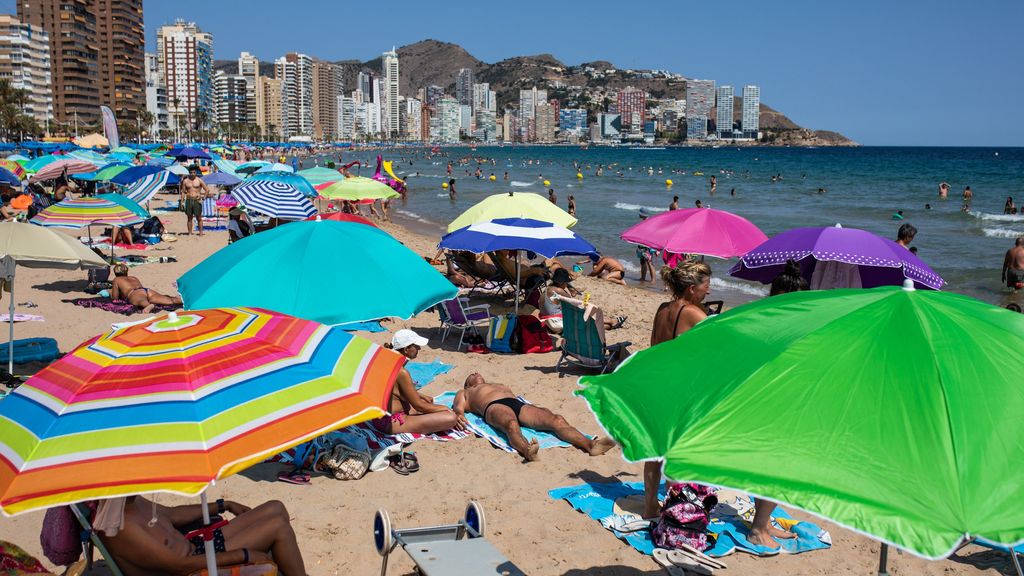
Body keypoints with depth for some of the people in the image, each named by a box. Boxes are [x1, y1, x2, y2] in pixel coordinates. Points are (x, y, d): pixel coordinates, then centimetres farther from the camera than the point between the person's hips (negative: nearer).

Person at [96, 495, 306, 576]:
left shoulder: (131, 501, 2)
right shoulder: (119, 527, -28)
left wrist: (224, 506, 25)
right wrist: (244, 555, -22)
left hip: (193, 546, 10)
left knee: (275, 509, 5)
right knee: (278, 526, -15)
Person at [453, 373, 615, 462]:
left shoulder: (502, 386, 47)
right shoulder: (464, 392, 36)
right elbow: (459, 407, 16)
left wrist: (537, 410, 12)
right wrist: (459, 416, -10)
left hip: (519, 405, 4)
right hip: (495, 406, -4)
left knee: (557, 420, -26)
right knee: (512, 425, -43)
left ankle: (590, 444, -50)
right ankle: (528, 451, -75)